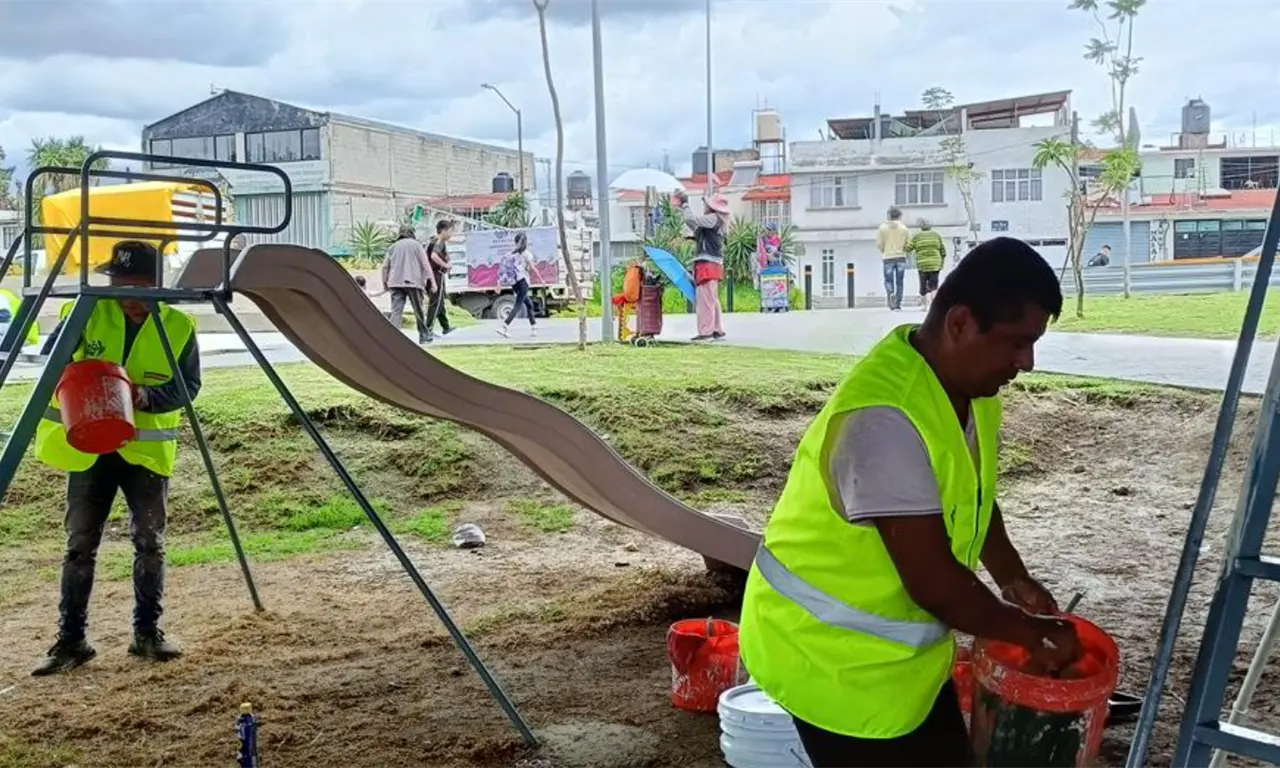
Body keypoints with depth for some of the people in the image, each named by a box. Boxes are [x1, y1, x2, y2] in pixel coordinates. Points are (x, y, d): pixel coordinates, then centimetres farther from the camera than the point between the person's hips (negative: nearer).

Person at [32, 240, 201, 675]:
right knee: (80, 545, 4)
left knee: (150, 543, 3)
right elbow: (51, 356, 1)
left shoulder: (179, 327, -4)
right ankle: (71, 639, 12)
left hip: (147, 449, -1)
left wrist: (148, 396, -23)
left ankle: (147, 632, 15)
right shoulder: (91, 313, -1)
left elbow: (188, 387, -3)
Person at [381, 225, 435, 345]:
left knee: (396, 311, -4)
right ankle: (424, 336, 19)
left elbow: (385, 266, 12)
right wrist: (432, 282, 0)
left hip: (395, 282, 2)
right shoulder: (416, 245, 5)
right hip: (413, 282, -2)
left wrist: (385, 283, 20)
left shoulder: (393, 246, 14)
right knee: (418, 311, 10)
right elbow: (425, 265, -1)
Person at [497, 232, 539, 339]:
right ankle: (504, 327, -24)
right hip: (522, 281, -6)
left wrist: (499, 284, 8)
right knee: (518, 305, -9)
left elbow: (503, 269, 7)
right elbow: (533, 268, -4)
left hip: (513, 282, 6)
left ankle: (534, 328, 19)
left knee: (528, 303, 18)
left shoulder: (511, 253, 11)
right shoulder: (525, 253, -4)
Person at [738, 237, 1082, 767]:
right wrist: (1032, 632, -15)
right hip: (831, 654, -9)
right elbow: (933, 580, -29)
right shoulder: (886, 417, -32)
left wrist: (1014, 580, 8)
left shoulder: (968, 386, -2)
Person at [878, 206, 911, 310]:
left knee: (888, 280, 8)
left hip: (888, 258, -1)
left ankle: (890, 293, -22)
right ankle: (898, 304, 8)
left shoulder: (882, 227, -1)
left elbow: (879, 244, -2)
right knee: (899, 281, 7)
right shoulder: (904, 228, 0)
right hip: (901, 257, 1)